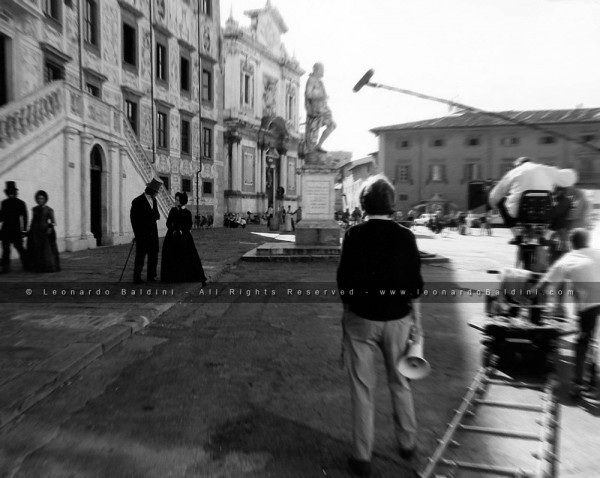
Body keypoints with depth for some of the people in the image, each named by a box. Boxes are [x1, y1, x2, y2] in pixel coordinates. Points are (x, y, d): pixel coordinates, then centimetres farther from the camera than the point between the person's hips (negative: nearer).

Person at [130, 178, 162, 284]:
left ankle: (151, 277, 17)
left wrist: (155, 216, -11)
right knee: (140, 256, -1)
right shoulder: (137, 201, -9)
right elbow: (134, 219, -8)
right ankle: (137, 278, 10)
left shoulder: (154, 200, 11)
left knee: (154, 255, 8)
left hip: (153, 233, 6)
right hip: (142, 234, -6)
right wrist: (137, 234, -9)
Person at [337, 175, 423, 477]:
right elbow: (415, 284, -2)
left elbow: (343, 279, -7)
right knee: (400, 382, 22)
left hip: (361, 318, -2)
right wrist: (416, 320, 9)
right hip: (397, 319, 2)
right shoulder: (405, 236, -6)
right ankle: (407, 443, 41)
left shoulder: (354, 236, -9)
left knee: (362, 388, 11)